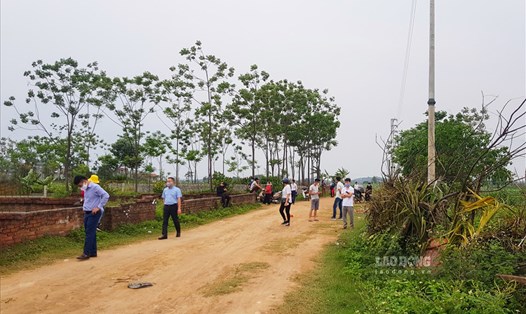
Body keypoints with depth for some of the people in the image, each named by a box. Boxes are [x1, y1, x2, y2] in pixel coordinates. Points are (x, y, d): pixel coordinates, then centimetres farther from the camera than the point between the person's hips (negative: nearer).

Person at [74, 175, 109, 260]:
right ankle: (93, 252, 17)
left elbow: (106, 195, -23)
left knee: (90, 233, -9)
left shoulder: (95, 187, -14)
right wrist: (84, 207, 13)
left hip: (94, 213, -9)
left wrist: (98, 207, -22)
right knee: (90, 233, 11)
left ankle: (86, 253, -6)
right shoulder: (85, 189, 14)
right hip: (87, 213, 9)